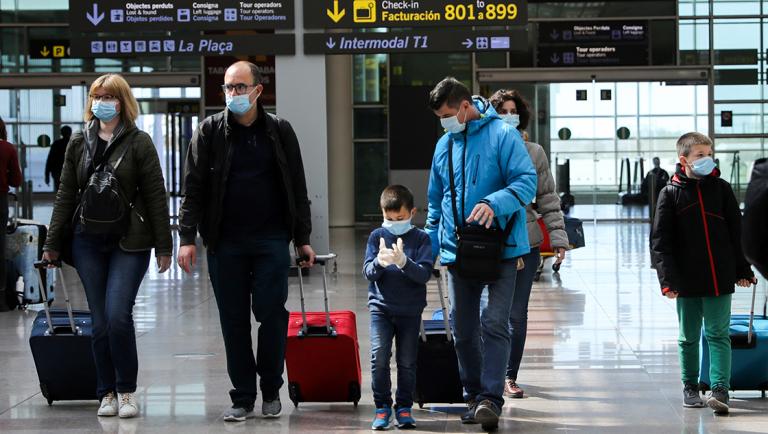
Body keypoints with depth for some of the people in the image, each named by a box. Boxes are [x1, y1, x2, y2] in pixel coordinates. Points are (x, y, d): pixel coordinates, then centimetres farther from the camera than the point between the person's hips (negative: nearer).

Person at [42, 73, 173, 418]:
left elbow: (156, 196, -4)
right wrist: (53, 243, 9)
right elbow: (66, 195, 12)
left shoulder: (138, 142, -2)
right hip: (87, 242, 4)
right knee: (100, 322, 3)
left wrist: (163, 246, -7)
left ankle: (126, 391, 2)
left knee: (118, 315, -13)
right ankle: (106, 393, 13)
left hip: (129, 241, -4)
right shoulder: (79, 143, 10)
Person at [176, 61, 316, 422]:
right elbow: (194, 187, 1)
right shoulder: (210, 131, 4)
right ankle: (243, 398, 13)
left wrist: (302, 239, 6)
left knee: (271, 314, -3)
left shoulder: (279, 131, 6)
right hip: (225, 243, 0)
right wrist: (187, 237, -7)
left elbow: (297, 188, 9)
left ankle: (271, 390, 15)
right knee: (234, 321, 4)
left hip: (271, 240, 0)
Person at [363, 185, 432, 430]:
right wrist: (380, 262, -27)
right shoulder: (377, 236, 2)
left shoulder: (421, 238, -2)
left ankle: (404, 407, 17)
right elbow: (368, 272, -5)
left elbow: (425, 274, -12)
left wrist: (403, 262, -30)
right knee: (379, 356, -10)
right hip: (381, 307, 0)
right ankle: (382, 406, 2)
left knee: (407, 361, 4)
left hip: (410, 310, 0)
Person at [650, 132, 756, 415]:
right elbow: (660, 240, -4)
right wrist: (668, 279, -12)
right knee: (689, 337, 11)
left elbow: (737, 231, 9)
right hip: (687, 280, 0)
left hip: (720, 278, 0)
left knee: (718, 335, -3)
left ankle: (720, 390, -8)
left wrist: (743, 270, 7)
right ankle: (690, 387, 23)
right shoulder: (671, 194, -1)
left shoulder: (721, 189, 4)